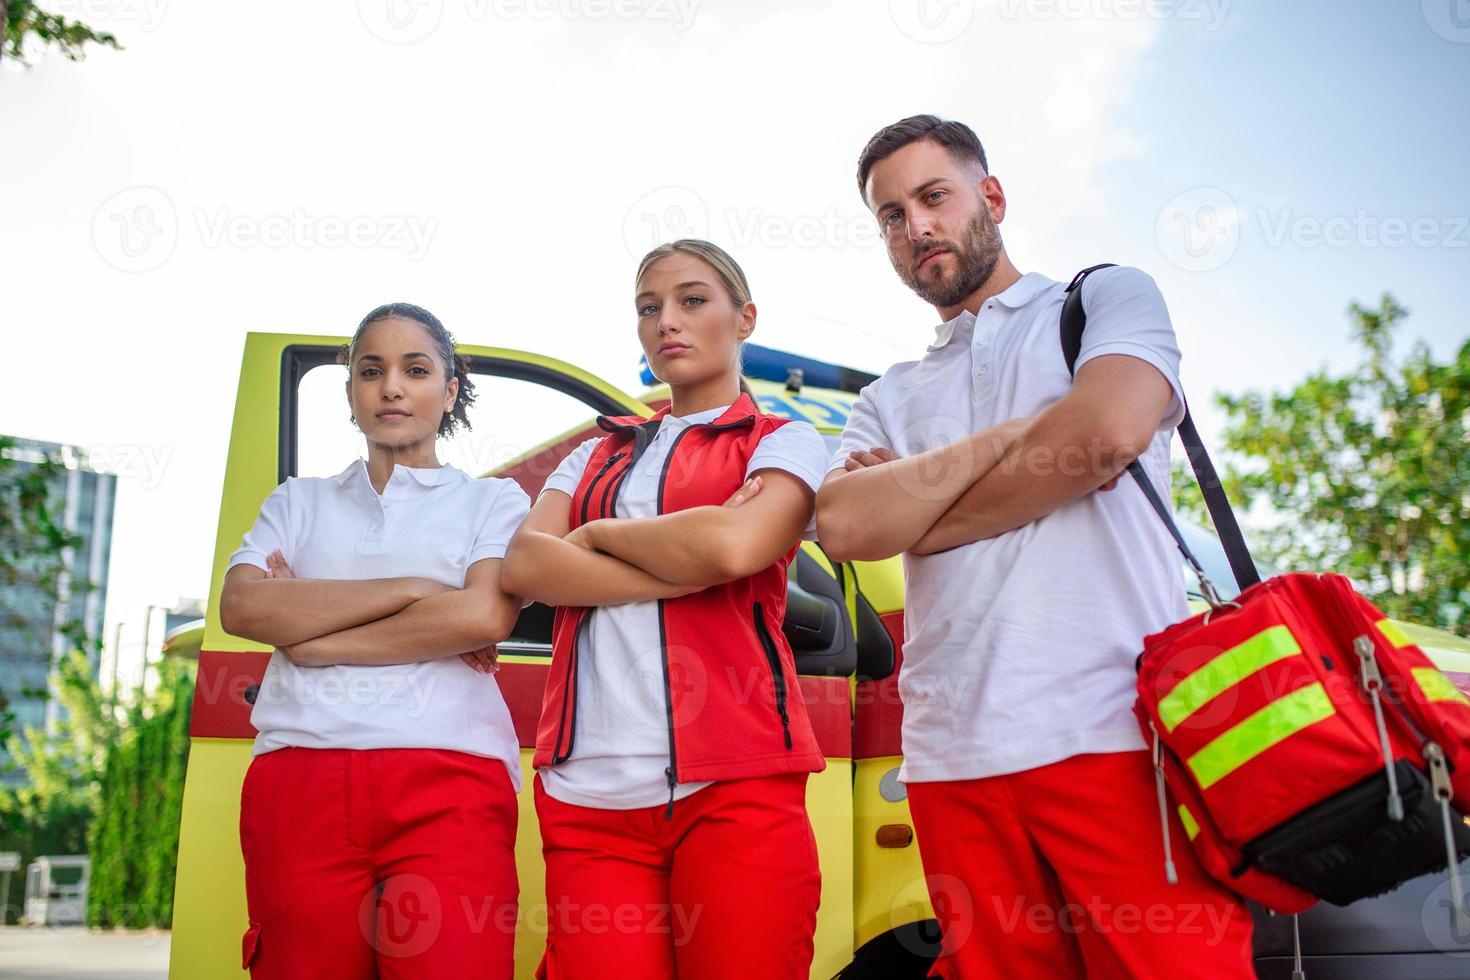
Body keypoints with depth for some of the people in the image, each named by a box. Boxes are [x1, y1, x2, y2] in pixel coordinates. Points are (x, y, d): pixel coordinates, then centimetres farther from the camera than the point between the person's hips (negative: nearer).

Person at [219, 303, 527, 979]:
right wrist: (410, 590, -3)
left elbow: (485, 617, -4)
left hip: (448, 779, -2)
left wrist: (311, 636, 0)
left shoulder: (492, 502, 16)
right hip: (298, 774, 2)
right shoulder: (298, 502, 23)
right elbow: (240, 607, 4)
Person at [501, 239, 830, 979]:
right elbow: (524, 566, 2)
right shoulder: (598, 457, 21)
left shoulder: (786, 443, 9)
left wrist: (597, 534, 2)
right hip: (587, 789, 4)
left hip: (733, 783, -3)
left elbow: (734, 546, -13)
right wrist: (689, 564, -6)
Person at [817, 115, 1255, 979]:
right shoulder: (892, 396, 21)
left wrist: (908, 504, 1)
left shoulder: (1109, 297, 13)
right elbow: (844, 526, 1)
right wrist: (1012, 440, -3)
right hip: (956, 762, 4)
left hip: (1118, 736, -3)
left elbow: (1109, 431, -9)